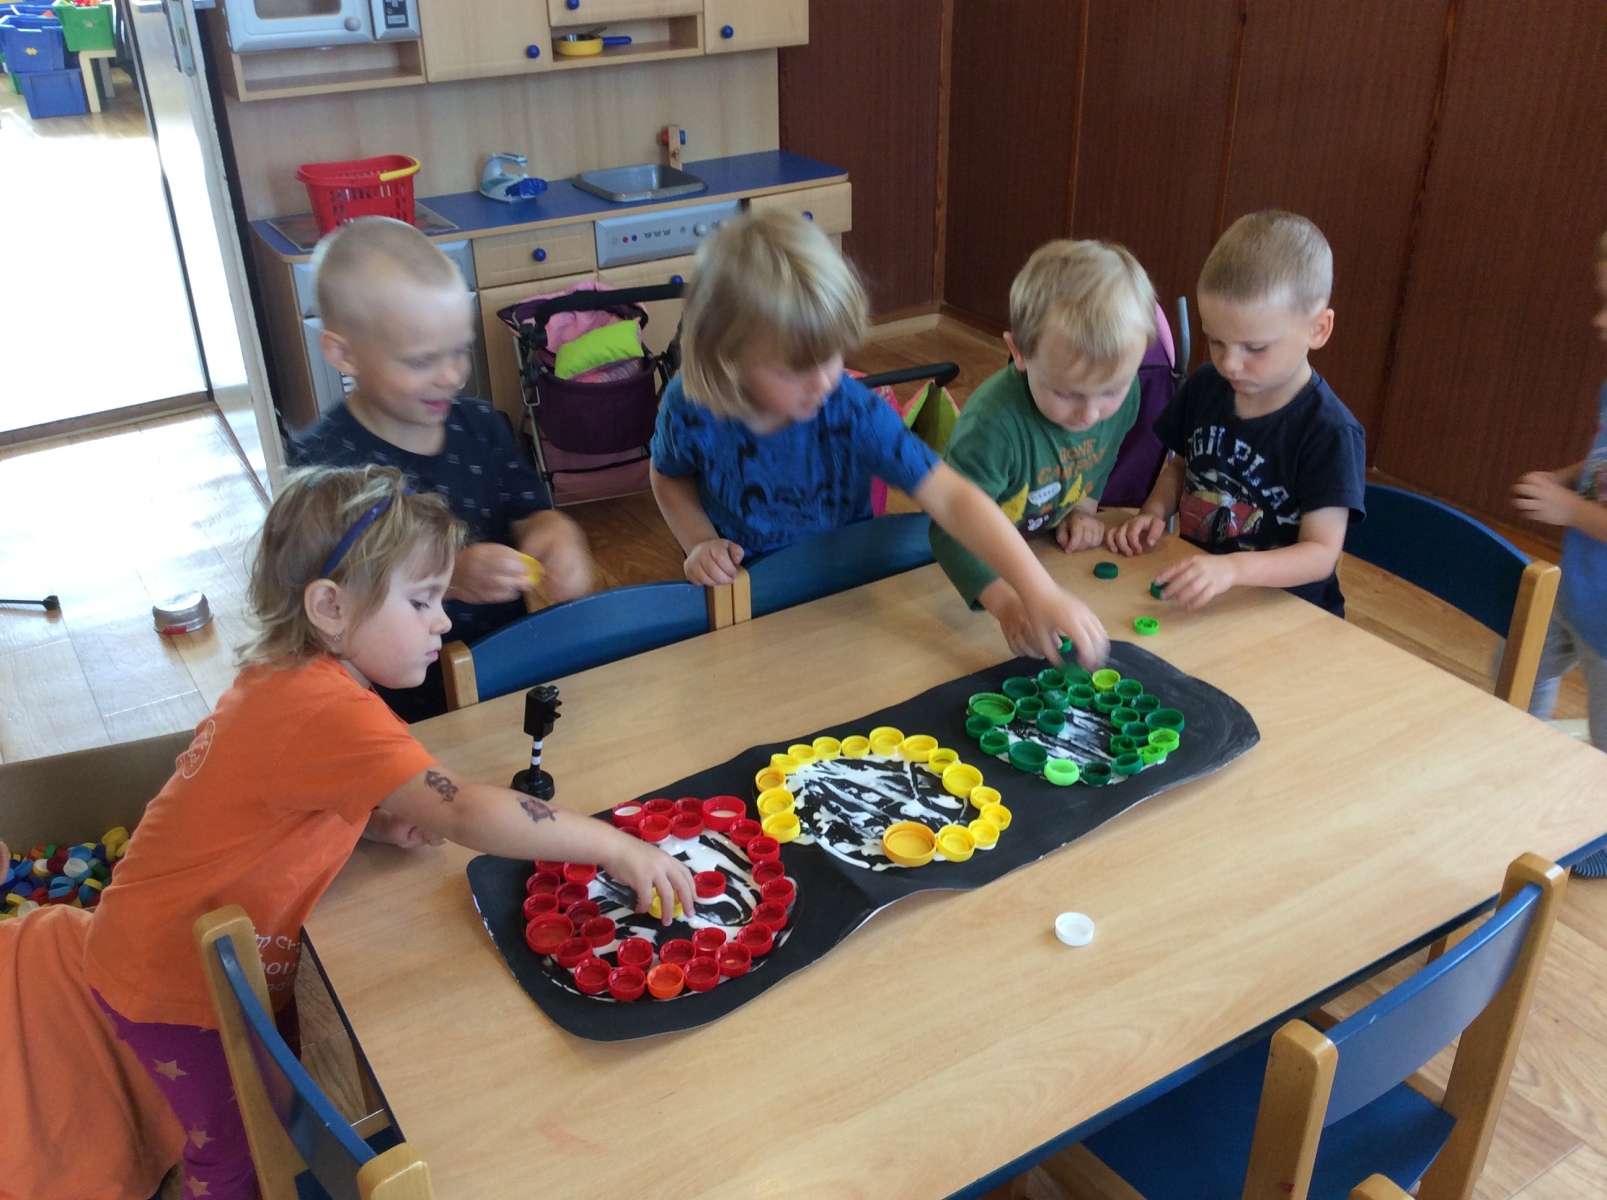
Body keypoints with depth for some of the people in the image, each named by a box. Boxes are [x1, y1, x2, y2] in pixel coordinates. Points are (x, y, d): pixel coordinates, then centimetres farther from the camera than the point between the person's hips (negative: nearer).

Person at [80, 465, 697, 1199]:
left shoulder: (289, 671, -3)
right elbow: (464, 814, -40)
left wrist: (383, 813, -9)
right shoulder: (328, 711, -34)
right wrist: (613, 847, -35)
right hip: (177, 986, -8)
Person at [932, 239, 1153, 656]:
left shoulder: (1122, 390, -16)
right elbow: (952, 530, -41)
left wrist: (1085, 507, -5)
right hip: (984, 567, -7)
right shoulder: (994, 423, -37)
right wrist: (1008, 602, -54)